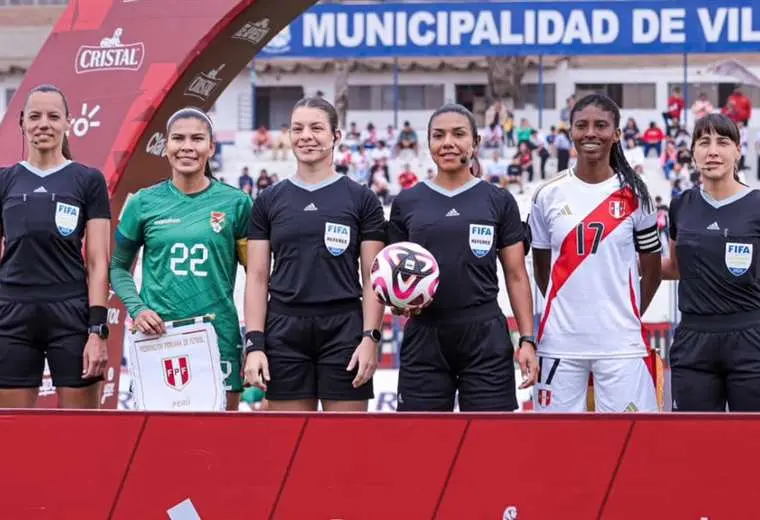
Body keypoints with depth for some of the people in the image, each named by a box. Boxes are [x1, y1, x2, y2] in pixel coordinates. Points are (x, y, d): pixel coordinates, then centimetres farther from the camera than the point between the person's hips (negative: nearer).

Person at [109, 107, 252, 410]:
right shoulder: (145, 203, 5)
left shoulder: (235, 203, 4)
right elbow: (118, 267, 12)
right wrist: (136, 309, -6)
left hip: (219, 336, 0)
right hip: (158, 335, 0)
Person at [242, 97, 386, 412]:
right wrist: (254, 343, -2)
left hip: (344, 329, -2)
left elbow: (373, 278, 2)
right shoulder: (269, 201, 9)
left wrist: (370, 337, -8)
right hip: (284, 330, 2)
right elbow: (257, 278, 7)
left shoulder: (362, 199, 4)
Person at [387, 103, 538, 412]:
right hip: (424, 337, 1)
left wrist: (527, 339, -2)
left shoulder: (499, 201, 6)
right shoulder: (407, 203, 9)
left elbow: (516, 276, 6)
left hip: (485, 337, -1)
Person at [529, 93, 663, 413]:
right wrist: (567, 308, 12)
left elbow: (652, 270, 9)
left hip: (620, 342, -1)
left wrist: (628, 317, 10)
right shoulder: (549, 195, 4)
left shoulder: (633, 195, 1)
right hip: (560, 341, 2)